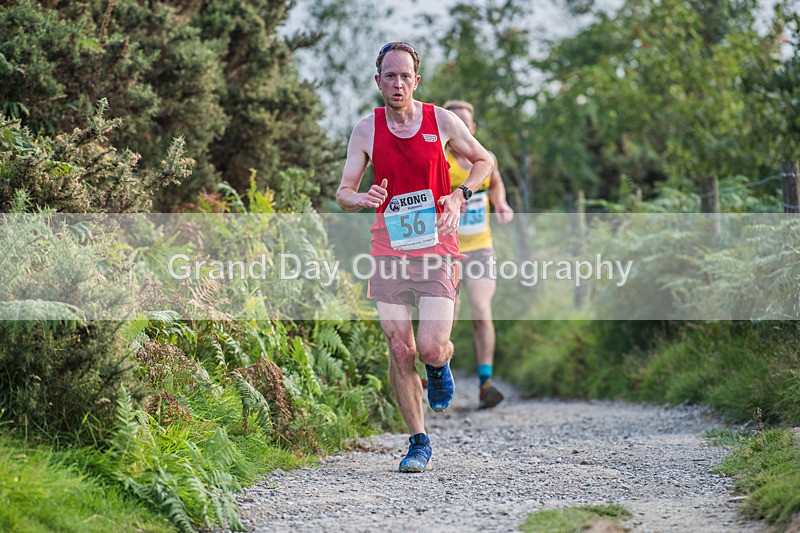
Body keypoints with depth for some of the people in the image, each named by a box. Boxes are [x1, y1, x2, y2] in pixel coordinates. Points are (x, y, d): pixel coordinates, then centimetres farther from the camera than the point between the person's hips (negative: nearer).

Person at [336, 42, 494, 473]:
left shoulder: (441, 121, 0)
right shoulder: (366, 130, 2)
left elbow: (484, 159, 14)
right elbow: (343, 192, 4)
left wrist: (459, 196, -4)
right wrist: (362, 199, -20)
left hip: (436, 248, -1)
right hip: (389, 251, 2)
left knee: (431, 348, -13)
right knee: (400, 351, 0)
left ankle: (441, 367, 25)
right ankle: (418, 442, 14)